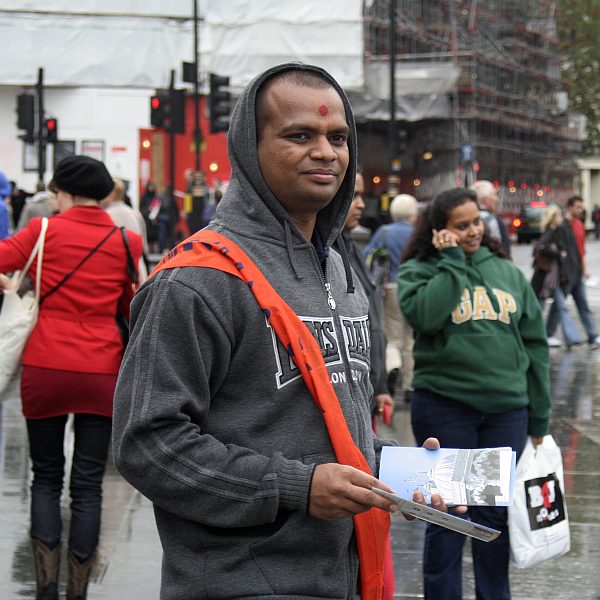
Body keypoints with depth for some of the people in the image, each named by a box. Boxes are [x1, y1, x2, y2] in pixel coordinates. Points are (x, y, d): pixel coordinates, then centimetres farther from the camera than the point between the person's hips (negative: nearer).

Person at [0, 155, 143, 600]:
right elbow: (134, 310, 9)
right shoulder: (126, 242, 2)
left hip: (45, 370, -1)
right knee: (88, 485, 6)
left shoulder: (44, 231, -4)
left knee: (46, 479, 13)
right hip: (102, 372, 1)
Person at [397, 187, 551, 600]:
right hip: (445, 407, -3)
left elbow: (534, 343, 12)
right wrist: (452, 261, -12)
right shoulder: (418, 270, 1)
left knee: (495, 514, 10)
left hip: (507, 410, 3)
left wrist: (539, 417, 9)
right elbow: (425, 315, -21)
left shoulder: (507, 272, 10)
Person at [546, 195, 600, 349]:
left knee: (583, 305, 5)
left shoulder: (579, 224, 14)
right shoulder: (562, 226, -14)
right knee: (558, 305, 1)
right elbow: (559, 250, -18)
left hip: (578, 273, 8)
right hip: (567, 273, -8)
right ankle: (548, 335, 12)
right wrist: (562, 272, -20)